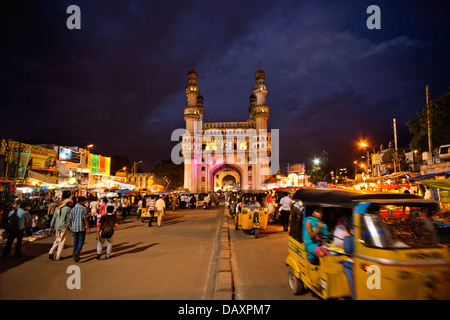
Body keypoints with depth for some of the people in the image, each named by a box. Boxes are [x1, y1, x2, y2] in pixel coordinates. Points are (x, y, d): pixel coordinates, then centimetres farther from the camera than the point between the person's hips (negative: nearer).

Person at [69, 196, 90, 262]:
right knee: (81, 241, 4)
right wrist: (88, 228, -10)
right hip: (82, 227, -5)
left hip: (74, 227, 5)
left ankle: (75, 257, 18)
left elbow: (70, 219, 10)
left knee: (75, 241, 14)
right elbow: (85, 219, -13)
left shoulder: (73, 209, 7)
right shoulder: (83, 208, -10)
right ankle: (77, 252, -21)